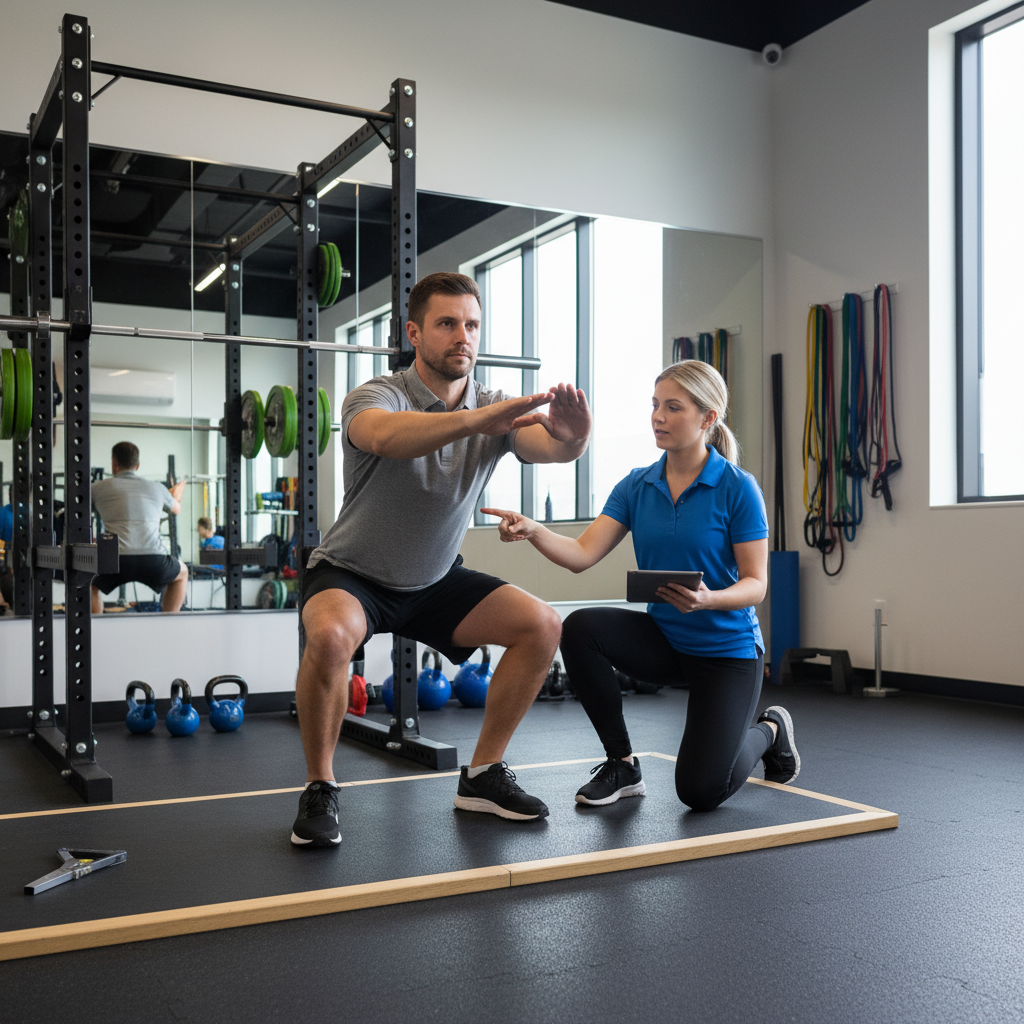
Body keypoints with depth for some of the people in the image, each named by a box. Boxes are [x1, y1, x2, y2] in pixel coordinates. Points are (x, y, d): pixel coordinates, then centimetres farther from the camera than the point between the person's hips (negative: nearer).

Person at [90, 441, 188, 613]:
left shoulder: (100, 487, 14)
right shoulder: (156, 488, 20)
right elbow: (176, 508, 42)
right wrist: (180, 487, 65)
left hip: (117, 561, -1)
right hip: (154, 562, 1)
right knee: (181, 573, 34)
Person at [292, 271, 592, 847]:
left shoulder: (495, 411, -7)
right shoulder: (377, 396, -21)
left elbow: (549, 447, -27)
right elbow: (383, 435, -47)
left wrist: (571, 436, -52)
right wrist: (475, 419, -63)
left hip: (436, 580, 5)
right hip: (353, 575, -4)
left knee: (543, 625, -12)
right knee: (330, 635, -36)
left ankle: (483, 775, 3)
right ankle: (320, 789, -12)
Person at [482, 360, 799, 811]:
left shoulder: (738, 488, -15)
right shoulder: (637, 486, -2)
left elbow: (755, 584, -14)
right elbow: (582, 554, -12)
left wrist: (707, 599, -35)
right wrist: (532, 531, -31)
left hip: (726, 648, -4)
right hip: (663, 637, 4)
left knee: (701, 791, -12)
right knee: (580, 628, -25)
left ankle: (769, 731, 23)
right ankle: (622, 765, -7)